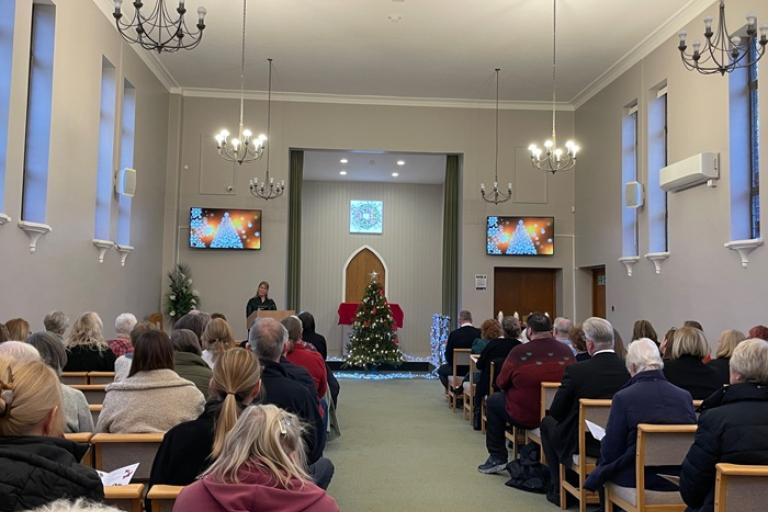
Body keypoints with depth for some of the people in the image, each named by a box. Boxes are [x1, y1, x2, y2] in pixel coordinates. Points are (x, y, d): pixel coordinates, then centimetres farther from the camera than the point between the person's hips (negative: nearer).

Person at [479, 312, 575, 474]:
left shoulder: (518, 352, -15)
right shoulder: (567, 352, -5)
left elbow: (501, 383, -2)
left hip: (525, 418, -4)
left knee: (493, 400, 20)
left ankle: (497, 458, 22)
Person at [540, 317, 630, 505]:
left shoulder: (575, 371, -21)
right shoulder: (628, 369, -10)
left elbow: (556, 412, -10)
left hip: (580, 443, -5)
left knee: (547, 422, 23)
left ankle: (558, 488, 23)